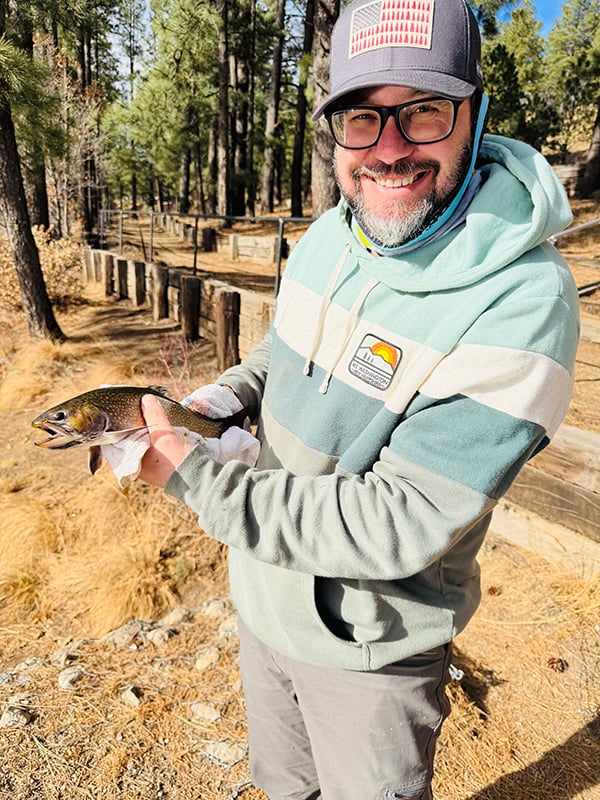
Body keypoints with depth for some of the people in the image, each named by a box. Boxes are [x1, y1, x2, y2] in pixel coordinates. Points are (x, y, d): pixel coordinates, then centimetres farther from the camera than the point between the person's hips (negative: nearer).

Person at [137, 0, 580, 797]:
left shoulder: (523, 304, -29)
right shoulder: (329, 235, -6)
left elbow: (396, 528, -31)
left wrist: (190, 475, -28)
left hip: (370, 647, -6)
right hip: (265, 600, 7)